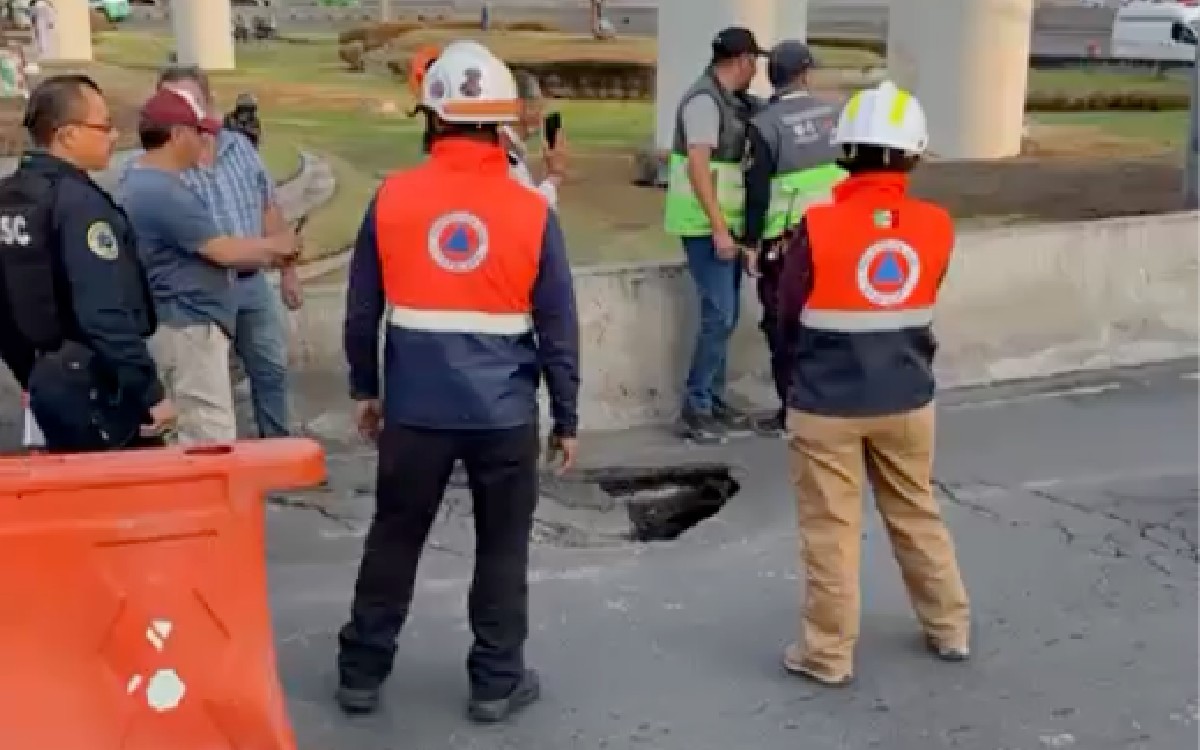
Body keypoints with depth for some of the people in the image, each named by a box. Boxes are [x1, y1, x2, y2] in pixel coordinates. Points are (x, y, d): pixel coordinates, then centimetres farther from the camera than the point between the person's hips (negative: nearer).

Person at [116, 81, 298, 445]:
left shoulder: (141, 178, 12)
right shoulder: (164, 192, -23)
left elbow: (201, 248, 14)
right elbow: (223, 251, -19)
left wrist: (267, 256, 10)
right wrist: (274, 245, -1)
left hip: (182, 323, 11)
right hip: (189, 327, -11)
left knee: (192, 431, 18)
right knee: (212, 438, -6)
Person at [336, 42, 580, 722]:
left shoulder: (392, 198, -3)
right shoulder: (532, 211, -6)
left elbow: (361, 309, 4)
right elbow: (558, 327, -2)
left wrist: (365, 389, 17)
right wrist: (567, 418, 8)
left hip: (415, 408, 2)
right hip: (505, 413, -1)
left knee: (394, 539, 16)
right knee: (502, 547, 12)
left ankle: (362, 672, 26)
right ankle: (497, 681, 20)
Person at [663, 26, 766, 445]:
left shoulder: (732, 101, 13)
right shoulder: (704, 99, -14)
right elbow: (698, 166, -21)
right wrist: (718, 229, -23)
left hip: (725, 223, 9)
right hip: (706, 225, -9)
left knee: (725, 315, 12)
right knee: (719, 315, -11)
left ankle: (713, 402, 20)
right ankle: (696, 410, -4)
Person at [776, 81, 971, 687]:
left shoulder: (819, 227, -17)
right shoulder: (935, 227, -8)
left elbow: (788, 316, -4)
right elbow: (921, 308, 4)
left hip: (826, 403, -3)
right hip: (906, 399, 4)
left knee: (831, 529, 8)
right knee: (917, 516, 20)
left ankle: (828, 653, 17)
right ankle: (950, 629, 33)